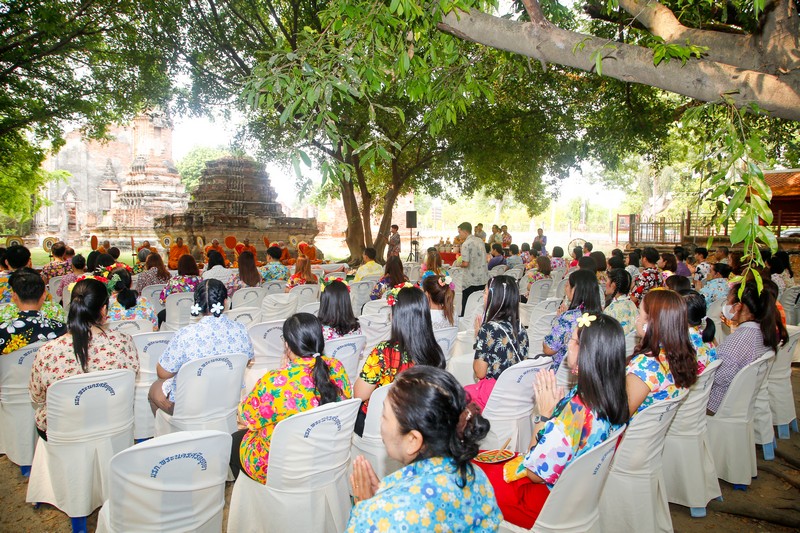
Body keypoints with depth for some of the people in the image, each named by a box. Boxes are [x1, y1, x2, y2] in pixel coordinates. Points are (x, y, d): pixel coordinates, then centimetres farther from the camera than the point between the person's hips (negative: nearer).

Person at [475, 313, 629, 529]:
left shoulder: (578, 408, -33)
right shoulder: (613, 398, -7)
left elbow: (537, 472, -23)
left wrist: (544, 414, -19)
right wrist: (556, 407, -7)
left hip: (549, 499, -8)